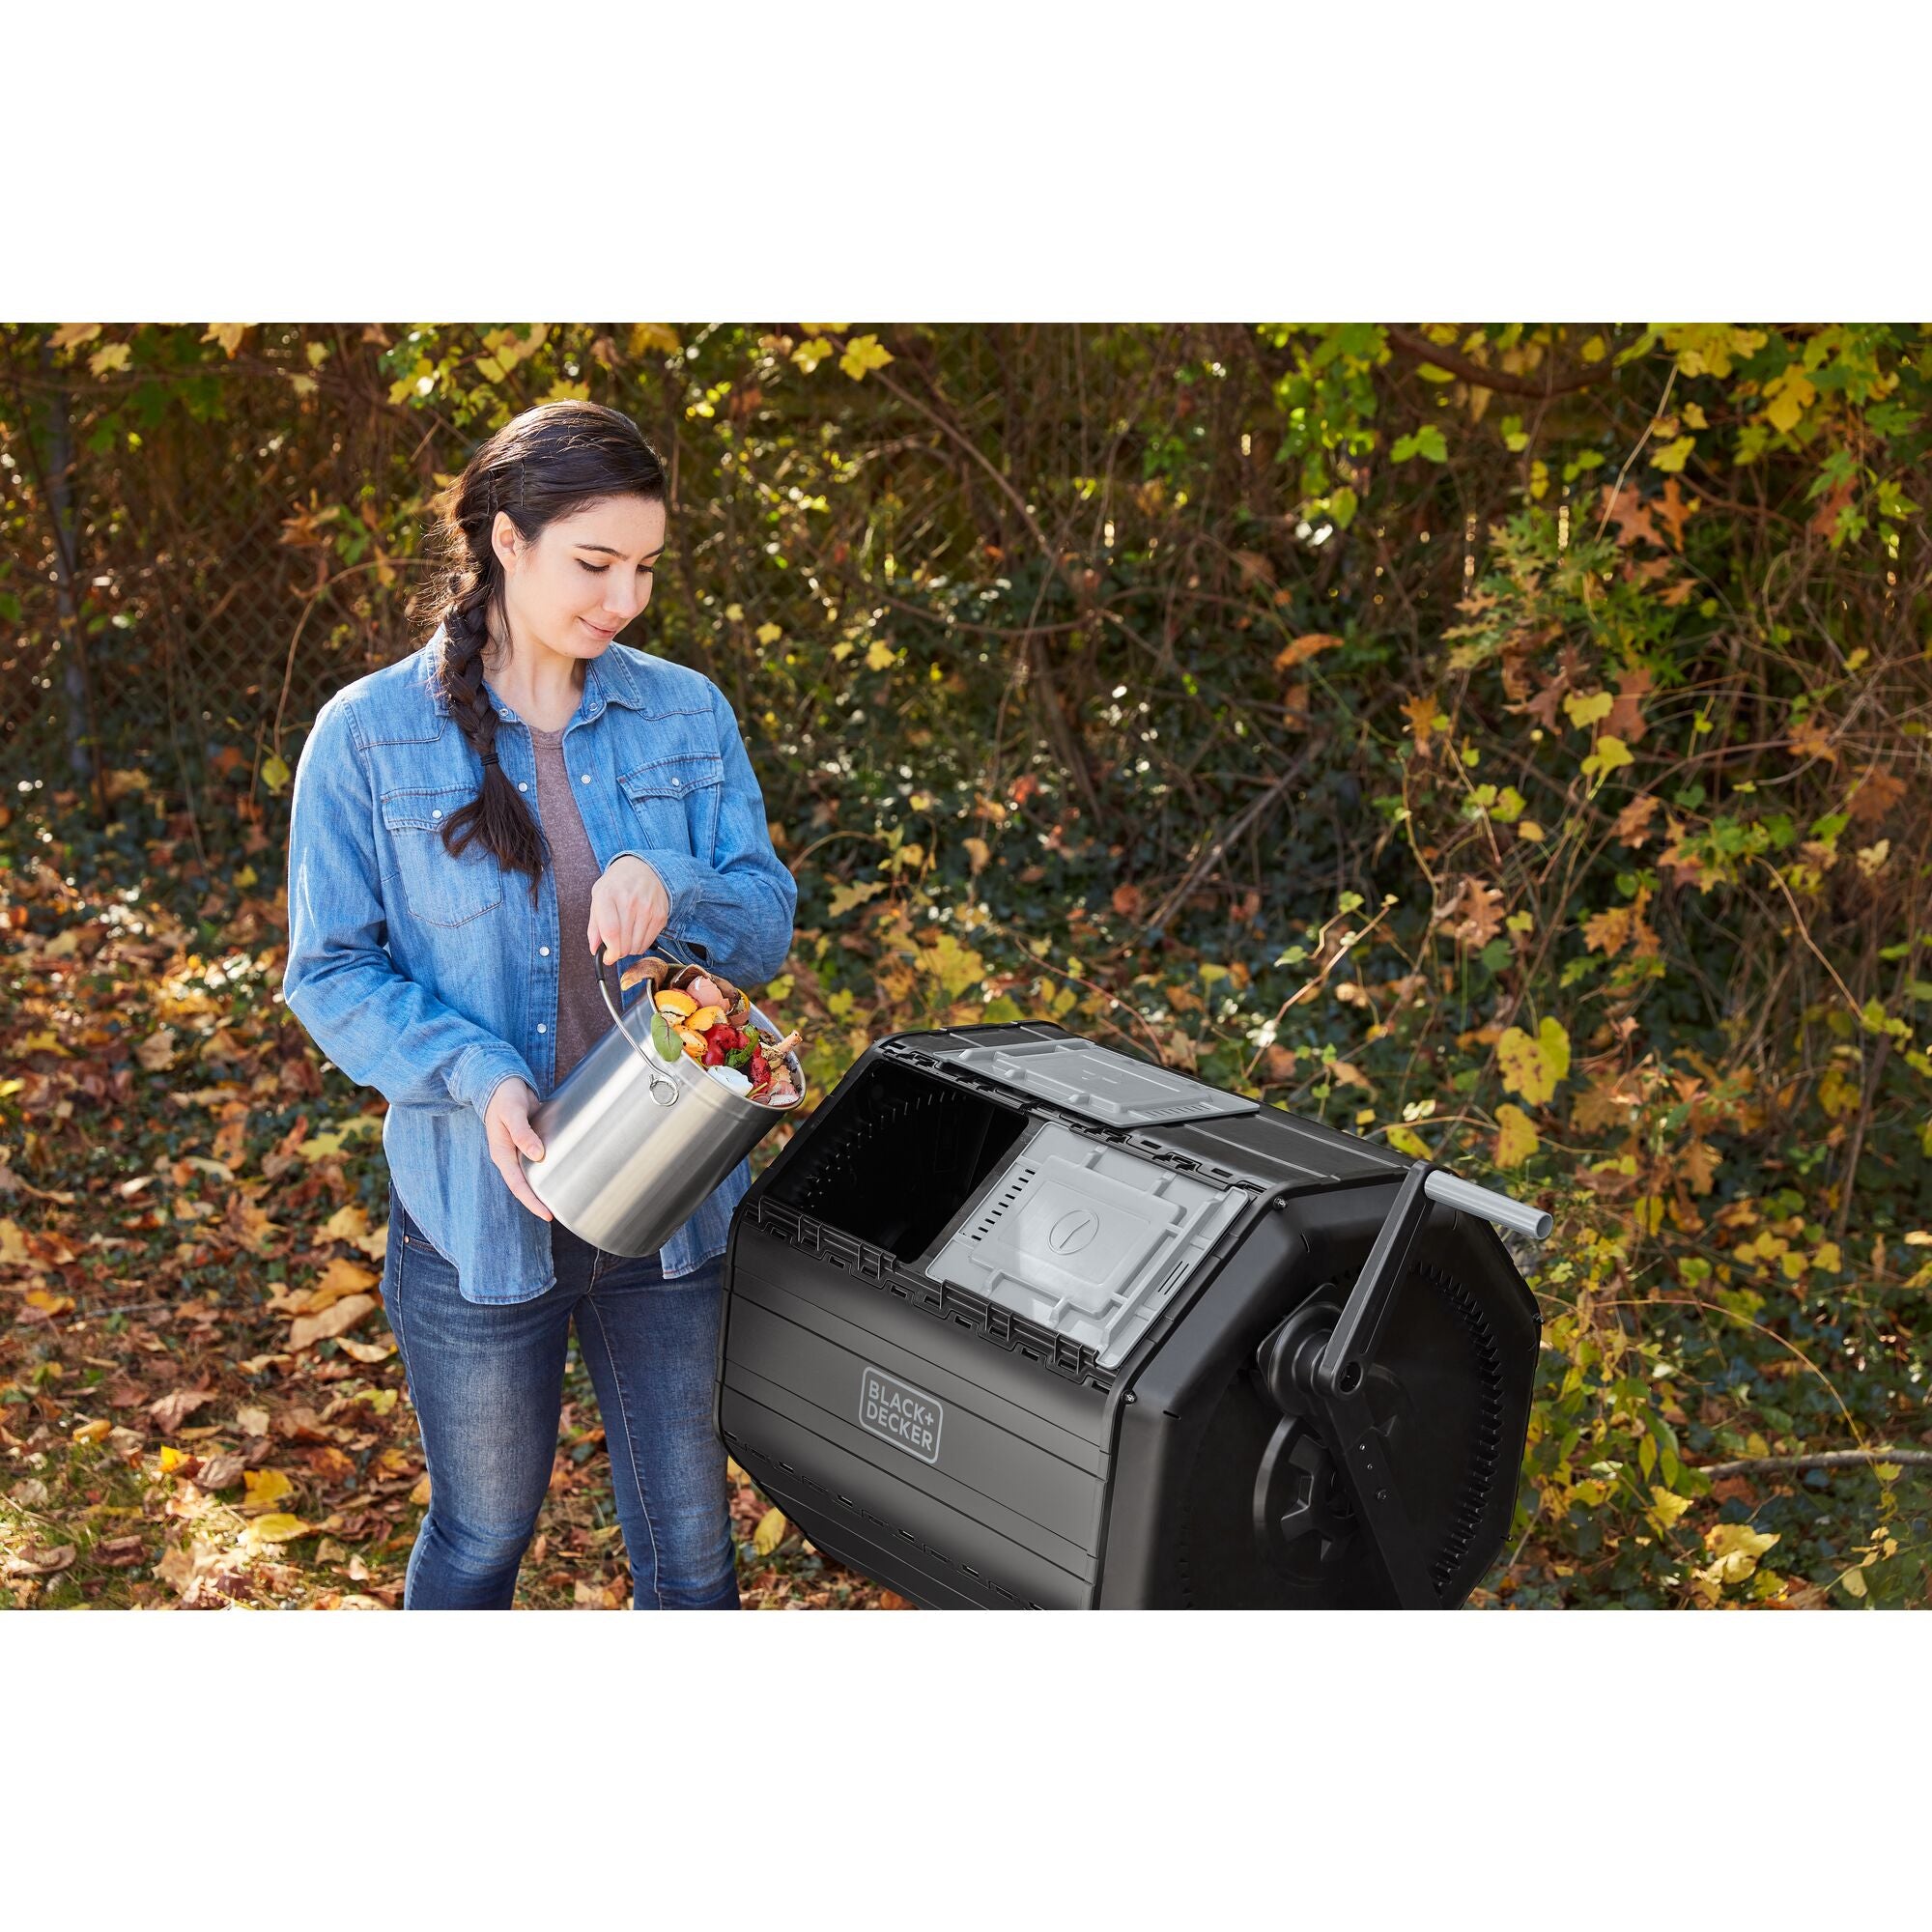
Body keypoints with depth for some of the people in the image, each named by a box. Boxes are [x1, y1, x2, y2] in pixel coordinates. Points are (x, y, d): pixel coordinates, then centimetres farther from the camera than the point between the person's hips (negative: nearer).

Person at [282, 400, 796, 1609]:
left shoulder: (686, 714, 0)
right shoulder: (369, 736, -9)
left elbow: (769, 926, 0)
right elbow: (330, 973, -6)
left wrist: (672, 887, -22)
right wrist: (477, 1075, -23)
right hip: (480, 1209, -2)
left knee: (688, 1535, 15)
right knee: (485, 1530, 18)